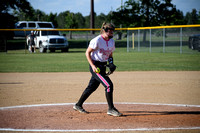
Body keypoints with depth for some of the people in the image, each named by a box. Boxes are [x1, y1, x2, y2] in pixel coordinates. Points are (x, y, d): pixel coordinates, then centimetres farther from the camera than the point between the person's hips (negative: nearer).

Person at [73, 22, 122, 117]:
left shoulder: (112, 41, 8)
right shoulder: (97, 40, -16)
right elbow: (87, 53, -13)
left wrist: (111, 63, -1)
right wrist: (92, 65, -21)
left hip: (103, 66, 8)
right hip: (95, 66, -8)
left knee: (92, 87, 15)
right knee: (109, 85, -16)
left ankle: (78, 105, 28)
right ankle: (111, 109, -10)